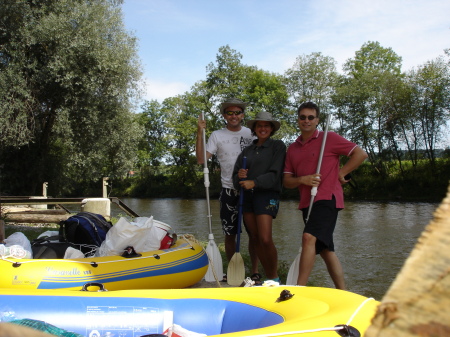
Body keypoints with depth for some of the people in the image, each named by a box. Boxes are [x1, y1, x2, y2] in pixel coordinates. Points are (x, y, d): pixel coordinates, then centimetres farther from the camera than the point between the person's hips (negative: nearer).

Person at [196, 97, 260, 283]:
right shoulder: (217, 135, 3)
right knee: (230, 233, 6)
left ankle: (255, 271, 13)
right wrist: (200, 134, -14)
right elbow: (201, 159, -7)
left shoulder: (251, 133, 6)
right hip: (229, 190, 0)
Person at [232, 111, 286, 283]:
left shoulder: (278, 146, 2)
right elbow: (235, 177, 12)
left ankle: (275, 277, 0)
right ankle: (268, 277, 14)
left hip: (267, 194, -5)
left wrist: (254, 182, -20)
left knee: (265, 239, -16)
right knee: (256, 240, 5)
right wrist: (239, 176, -10)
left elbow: (275, 174, -10)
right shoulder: (247, 150, 16)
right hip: (247, 196, 6)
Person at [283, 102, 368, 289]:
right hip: (307, 202, 8)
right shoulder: (292, 149, 14)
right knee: (325, 249, 10)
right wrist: (302, 179, -10)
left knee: (309, 237, -25)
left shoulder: (329, 138, -1)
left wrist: (340, 174, -5)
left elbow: (361, 154, -2)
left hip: (327, 198, -7)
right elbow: (286, 181, 10)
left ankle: (299, 288, -24)